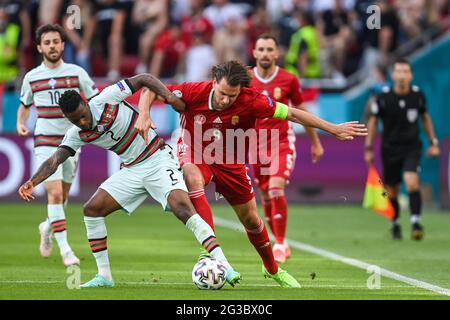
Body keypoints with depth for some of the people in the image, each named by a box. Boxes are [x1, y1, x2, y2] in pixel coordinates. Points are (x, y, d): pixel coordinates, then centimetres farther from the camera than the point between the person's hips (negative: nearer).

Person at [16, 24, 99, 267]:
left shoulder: (76, 73, 0)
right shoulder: (31, 77, 3)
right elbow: (24, 105, 19)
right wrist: (20, 123, 0)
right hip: (45, 141, -1)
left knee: (63, 194, 10)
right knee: (54, 193, -14)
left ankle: (48, 227, 41)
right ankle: (64, 248, -12)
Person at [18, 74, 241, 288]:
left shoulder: (105, 100, -16)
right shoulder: (76, 135, -3)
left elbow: (144, 79, -9)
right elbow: (55, 160, -12)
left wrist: (169, 96, -23)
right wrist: (32, 182, -29)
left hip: (158, 159, -6)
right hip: (131, 171, 6)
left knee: (182, 207, -25)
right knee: (92, 209, -5)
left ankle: (223, 266, -29)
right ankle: (104, 275, 4)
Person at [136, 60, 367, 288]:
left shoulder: (251, 101, -25)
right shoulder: (195, 92, -26)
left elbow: (291, 113, -18)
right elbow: (151, 90, -17)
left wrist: (333, 129, -17)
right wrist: (144, 115, -37)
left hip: (229, 162, 2)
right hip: (194, 154, -2)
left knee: (251, 220, 12)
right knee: (193, 179, -38)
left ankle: (272, 269, 39)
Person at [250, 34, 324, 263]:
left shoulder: (288, 80, -3)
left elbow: (301, 111, 9)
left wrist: (316, 142, 15)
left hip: (283, 143, -2)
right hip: (258, 146, 3)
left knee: (276, 189, -21)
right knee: (266, 197, 7)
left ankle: (280, 244, -13)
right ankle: (280, 243, 23)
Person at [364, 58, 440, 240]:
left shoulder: (417, 95, -3)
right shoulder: (383, 97, -8)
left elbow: (425, 117, 13)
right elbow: (373, 121, 3)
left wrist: (433, 142, 10)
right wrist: (369, 148, 1)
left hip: (412, 147, 0)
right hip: (390, 148, 0)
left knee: (412, 182, -23)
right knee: (391, 192, 7)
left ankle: (416, 222, -23)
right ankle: (395, 224, 29)